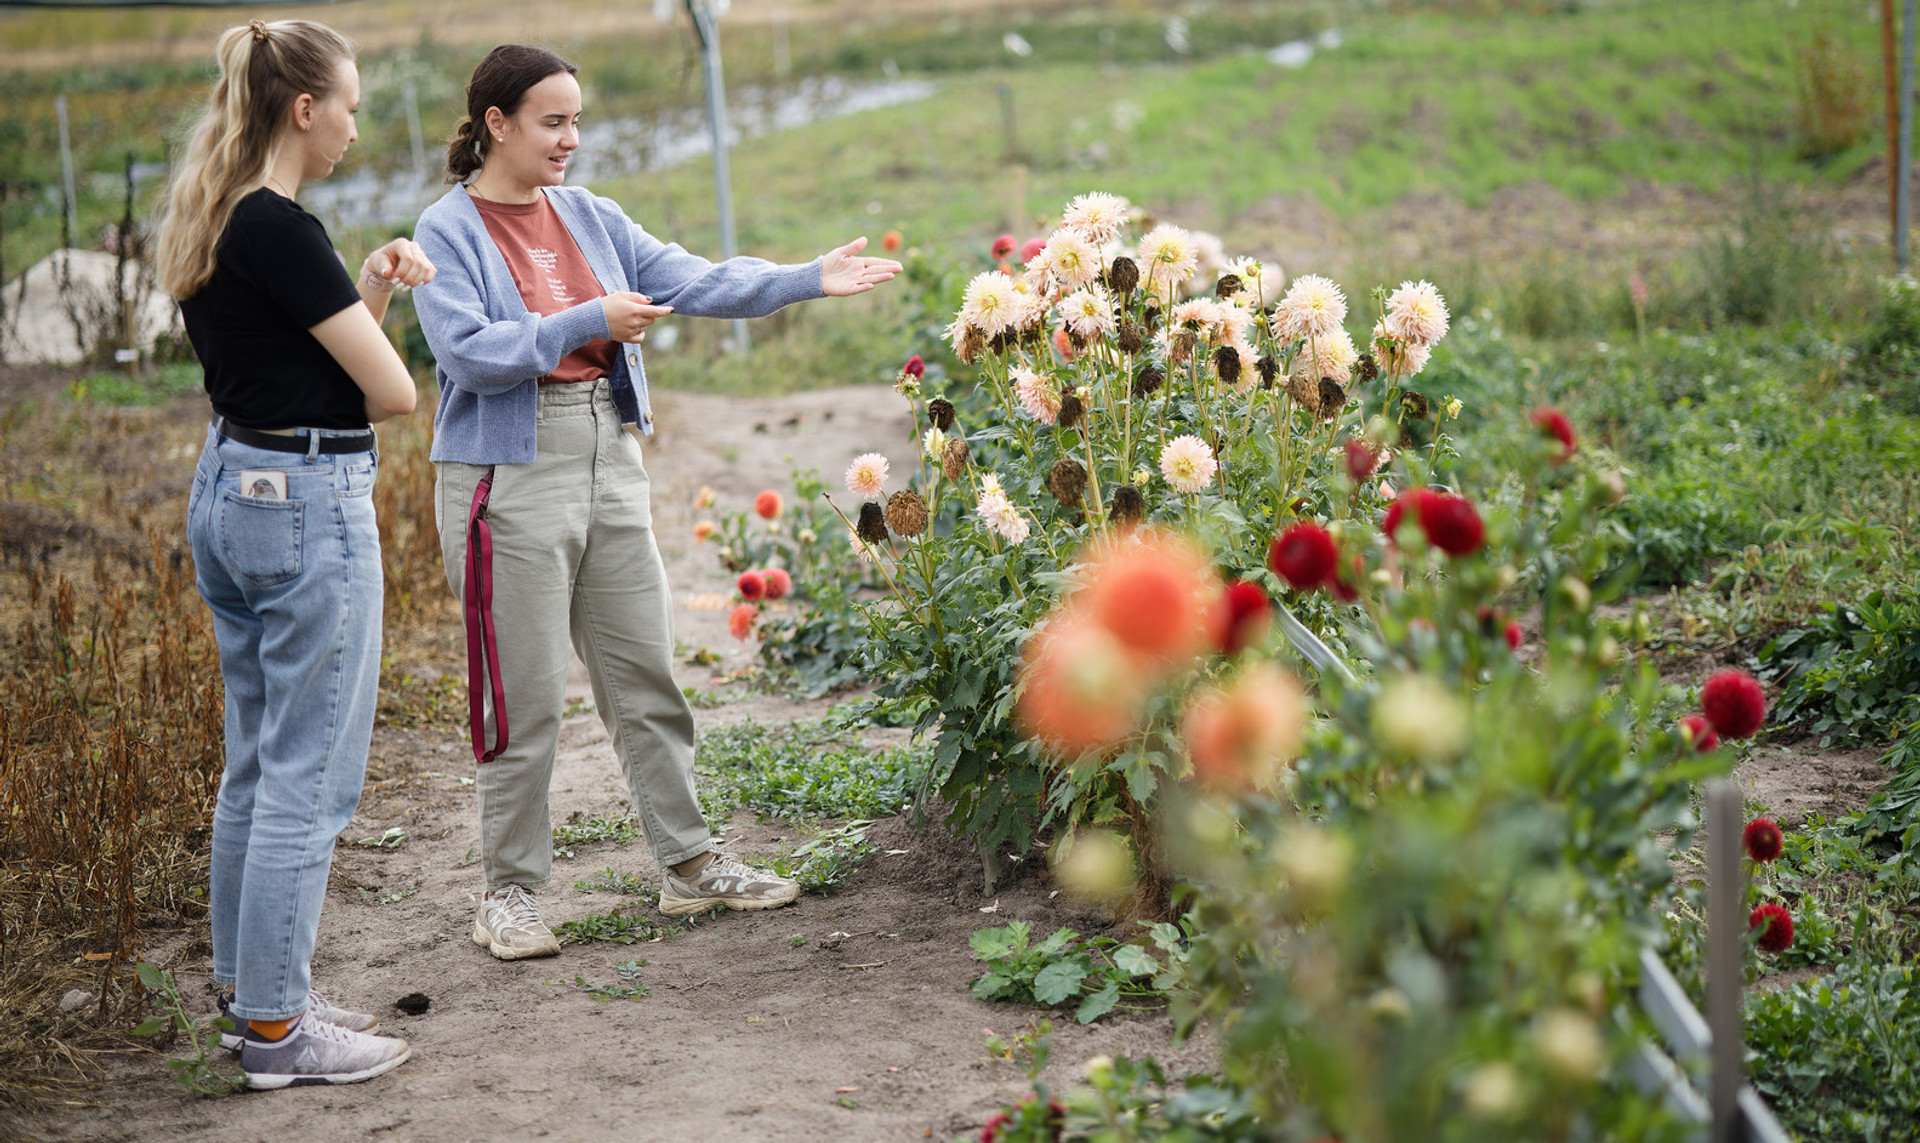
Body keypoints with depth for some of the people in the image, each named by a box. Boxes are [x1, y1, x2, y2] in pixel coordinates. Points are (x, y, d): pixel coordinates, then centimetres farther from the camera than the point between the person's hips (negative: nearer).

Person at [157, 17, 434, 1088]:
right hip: (308, 504, -10)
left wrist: (367, 290, 6)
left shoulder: (210, 224, 10)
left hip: (230, 490, 10)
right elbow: (392, 391, -16)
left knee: (257, 761, 17)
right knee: (310, 776, -2)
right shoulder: (282, 231, -18)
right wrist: (372, 320, 5)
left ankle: (252, 990, 27)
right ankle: (278, 1030, 5)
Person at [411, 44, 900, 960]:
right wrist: (590, 321, -18)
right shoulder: (446, 231, -6)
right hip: (511, 475, -6)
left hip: (609, 462, 6)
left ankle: (689, 864, 21)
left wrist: (809, 280, -4)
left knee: (646, 674, 11)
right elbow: (469, 352, -17)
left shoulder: (588, 217, 11)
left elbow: (692, 281, 5)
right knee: (523, 697, 0)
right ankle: (509, 893, 13)